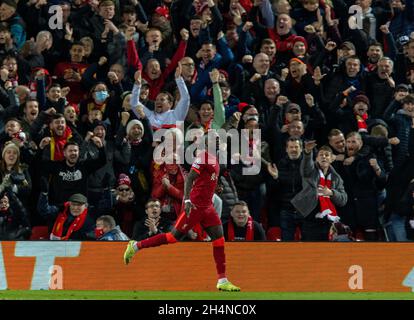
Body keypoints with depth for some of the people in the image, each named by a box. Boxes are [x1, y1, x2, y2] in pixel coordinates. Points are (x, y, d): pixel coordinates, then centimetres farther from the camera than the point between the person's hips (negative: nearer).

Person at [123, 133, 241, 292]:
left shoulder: (214, 159, 16)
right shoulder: (203, 157, -13)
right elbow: (190, 178, -21)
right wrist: (187, 200, -30)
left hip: (207, 207, 9)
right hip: (195, 205, -9)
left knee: (219, 239, 0)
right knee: (174, 236, -6)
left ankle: (222, 281, 0)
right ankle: (136, 246, 8)